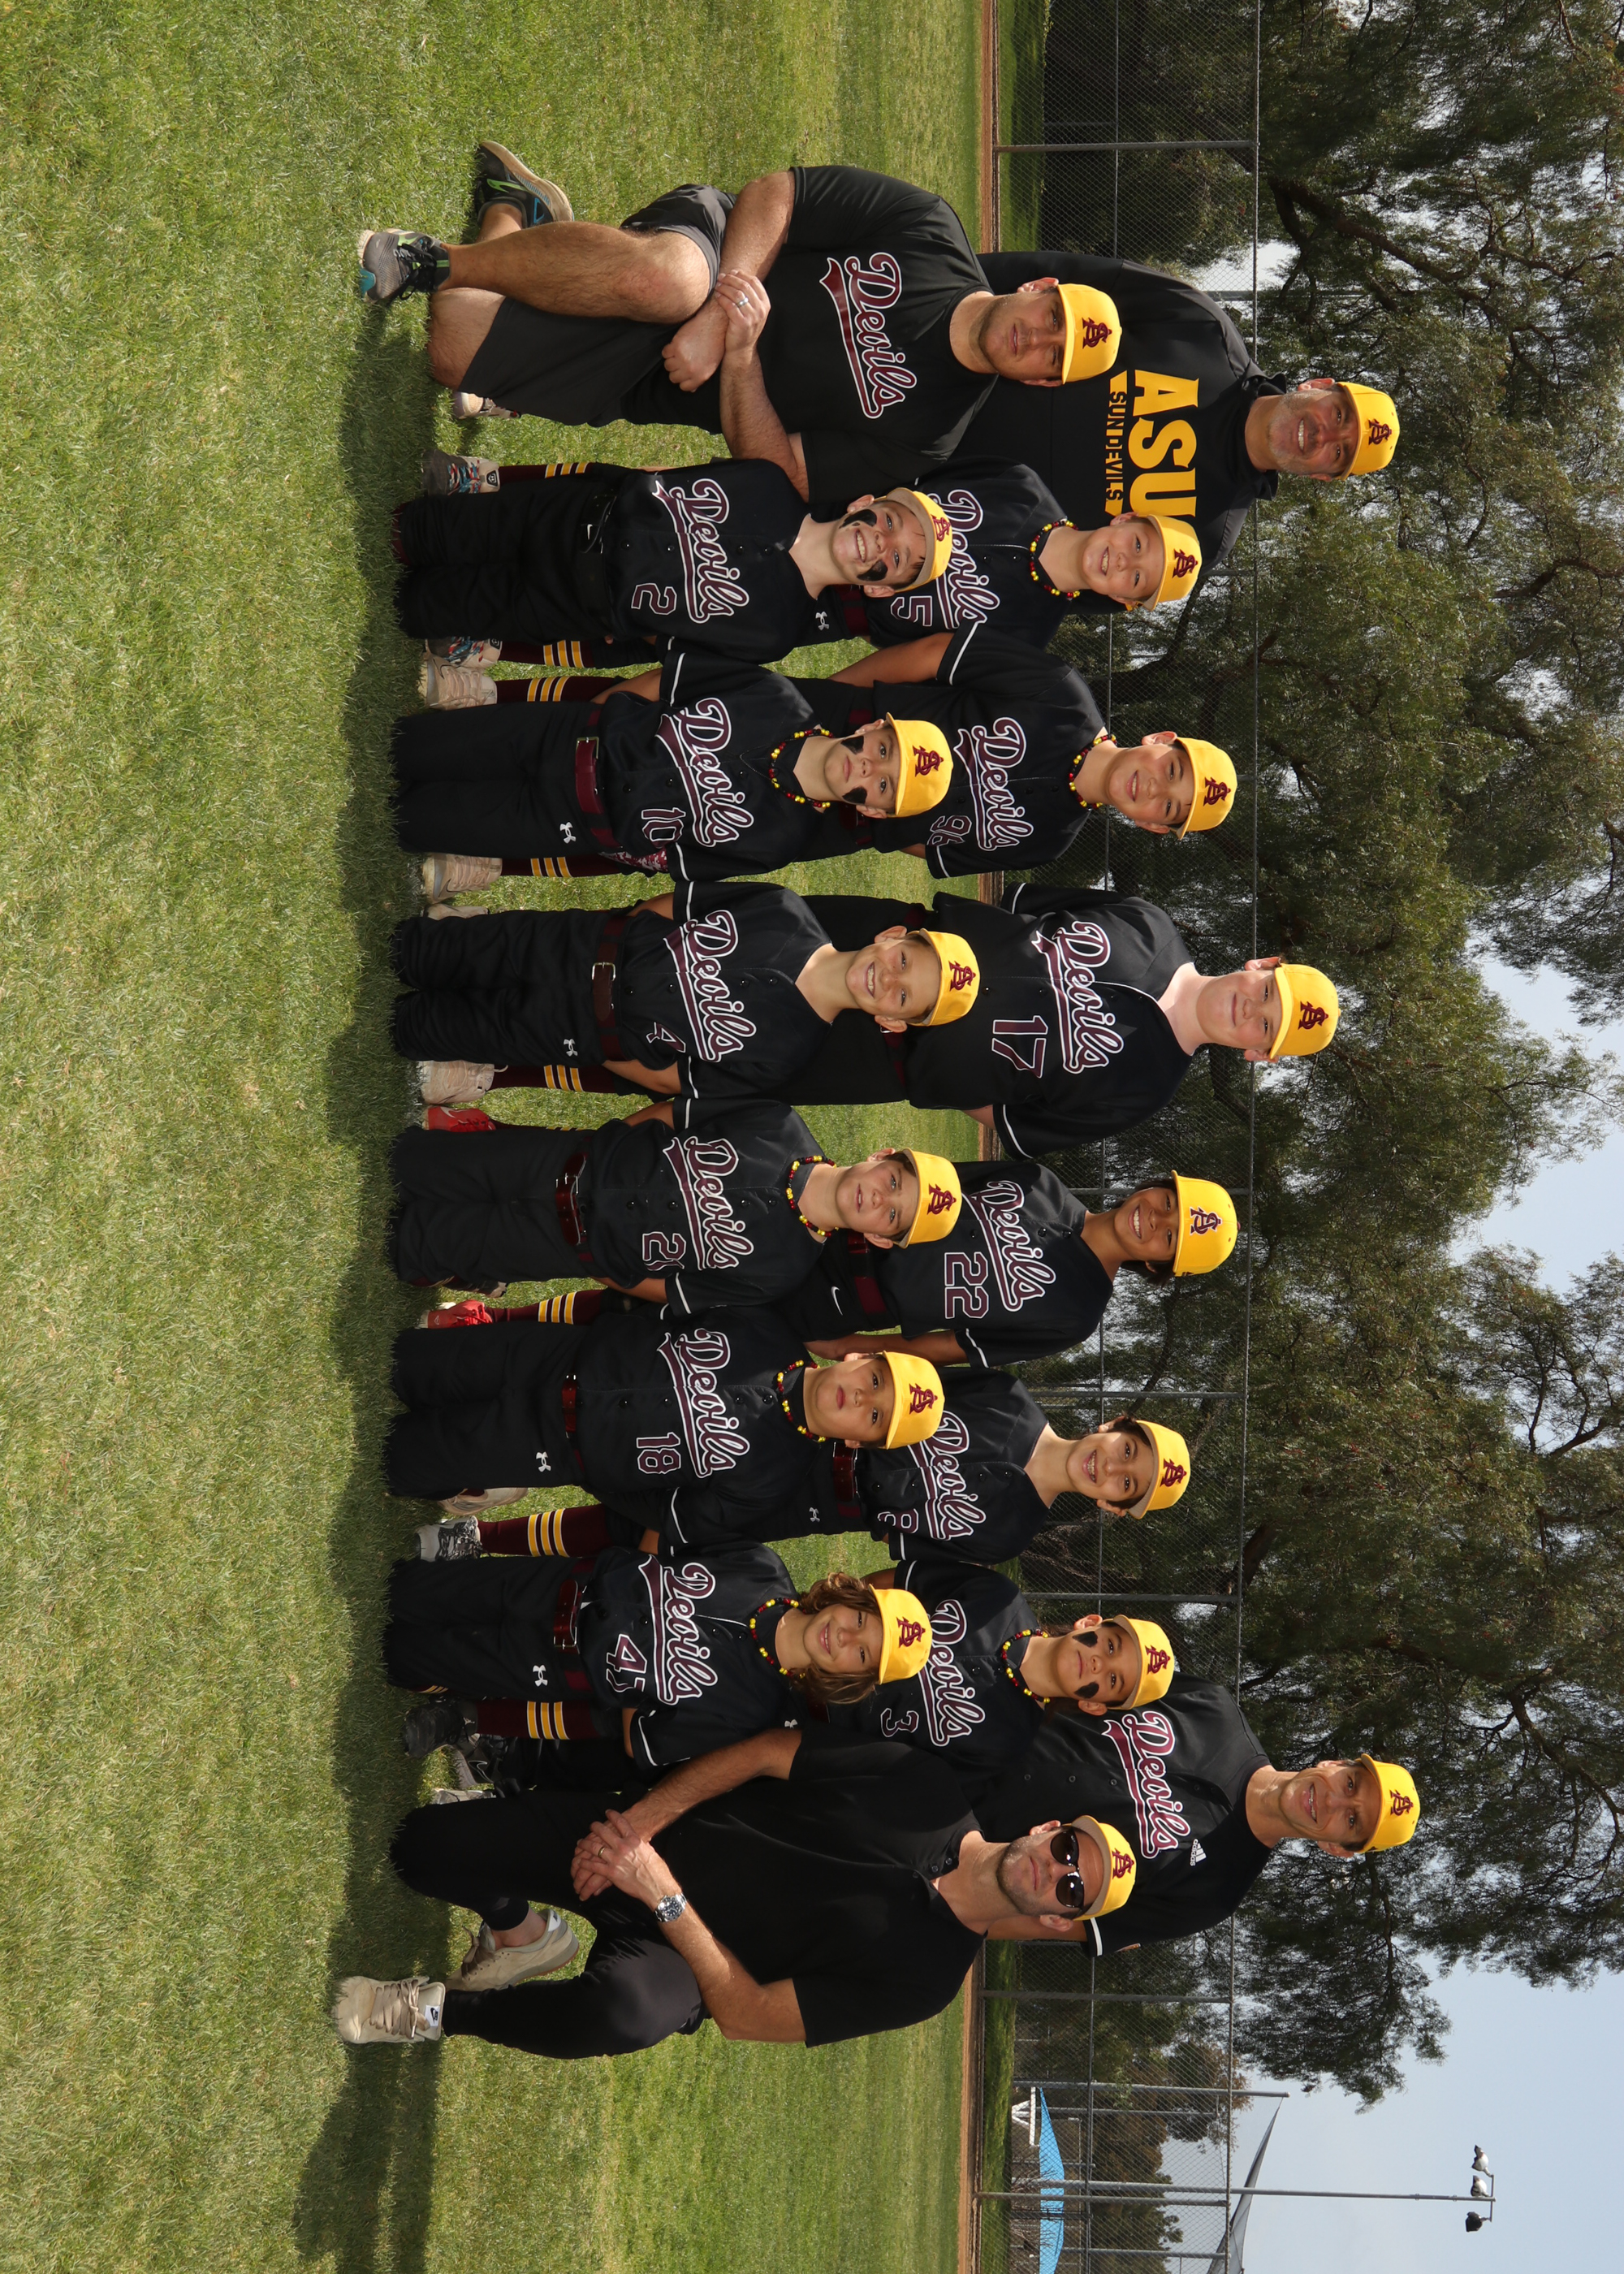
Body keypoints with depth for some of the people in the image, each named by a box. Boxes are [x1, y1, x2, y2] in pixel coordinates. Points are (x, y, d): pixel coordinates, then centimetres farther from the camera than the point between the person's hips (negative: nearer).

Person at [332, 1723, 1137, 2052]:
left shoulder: (926, 1975, -12)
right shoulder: (931, 1792, -6)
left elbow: (750, 2017, -13)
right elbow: (764, 1753, -2)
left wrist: (665, 1898, -20)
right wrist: (638, 1824, -13)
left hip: (672, 1943, -3)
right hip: (636, 1831, 3)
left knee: (626, 2010, -43)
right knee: (425, 1849, -15)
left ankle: (441, 2011, -13)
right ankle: (518, 1936, 21)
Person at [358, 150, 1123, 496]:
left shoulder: (923, 435, -8)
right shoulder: (930, 231, -8)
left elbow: (772, 467, -10)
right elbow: (775, 193, -7)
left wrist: (739, 354, -28)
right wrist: (719, 314, -22)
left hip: (646, 383, -1)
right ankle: (512, 210, -8)